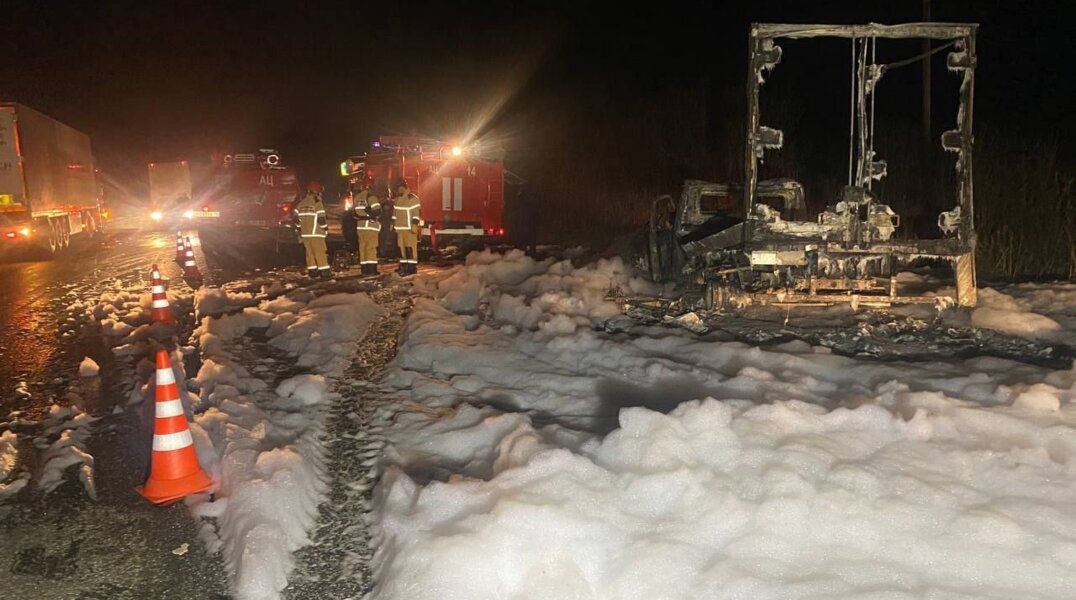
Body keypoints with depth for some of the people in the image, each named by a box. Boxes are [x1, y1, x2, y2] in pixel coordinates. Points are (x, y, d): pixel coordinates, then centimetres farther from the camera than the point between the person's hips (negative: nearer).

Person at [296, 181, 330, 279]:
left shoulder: (301, 203, 9)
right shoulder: (317, 203, -12)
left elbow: (296, 217, 10)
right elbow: (321, 219, -15)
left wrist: (299, 229, 19)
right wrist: (325, 227, 2)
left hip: (305, 233, 7)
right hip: (316, 233, -7)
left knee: (309, 253, 12)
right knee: (320, 253, -4)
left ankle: (312, 272, 14)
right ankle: (324, 274, -4)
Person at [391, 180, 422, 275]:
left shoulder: (412, 198, -11)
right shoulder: (397, 198, 14)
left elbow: (416, 213, -16)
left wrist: (415, 225, -23)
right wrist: (393, 223, 21)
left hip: (410, 227, -8)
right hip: (400, 227, 8)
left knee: (411, 246, -9)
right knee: (401, 247, 9)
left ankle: (412, 267, -8)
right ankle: (403, 266, 15)